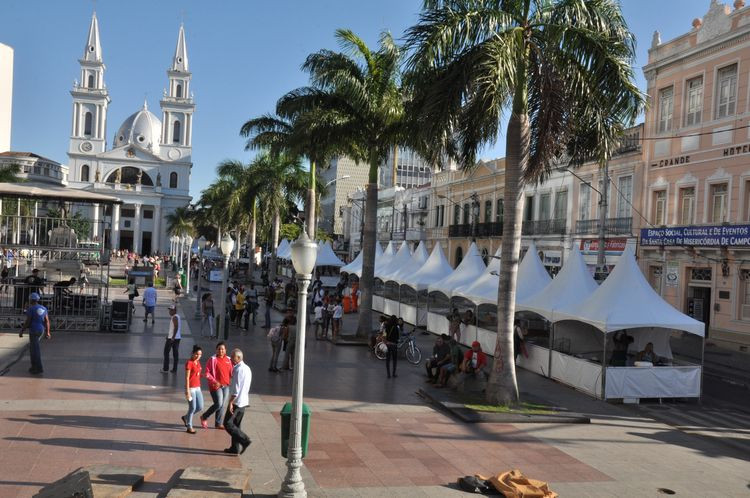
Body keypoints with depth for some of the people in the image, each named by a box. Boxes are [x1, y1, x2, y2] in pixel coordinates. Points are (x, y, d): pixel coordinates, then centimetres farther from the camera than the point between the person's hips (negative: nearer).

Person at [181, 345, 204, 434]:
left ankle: (185, 417, 32)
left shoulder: (198, 362, 10)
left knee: (200, 407, 9)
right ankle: (189, 427, 15)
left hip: (198, 388, 8)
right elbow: (187, 378, -16)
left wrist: (199, 386, 17)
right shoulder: (189, 363, -14)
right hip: (191, 388, -8)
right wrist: (187, 391, -19)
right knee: (192, 408, -1)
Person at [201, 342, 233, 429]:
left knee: (222, 405, 11)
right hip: (216, 385, -5)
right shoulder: (213, 359, -9)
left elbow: (231, 372, 17)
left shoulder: (228, 360, 7)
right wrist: (214, 381, -17)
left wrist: (231, 381, 2)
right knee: (218, 404, -9)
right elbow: (207, 373, -9)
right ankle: (204, 417, 12)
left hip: (226, 385, 6)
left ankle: (218, 423, 23)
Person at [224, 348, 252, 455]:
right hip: (244, 401, 9)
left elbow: (236, 388, -21)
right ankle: (235, 448, 16)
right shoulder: (247, 368, 13)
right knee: (236, 424, 14)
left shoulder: (238, 369, -17)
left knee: (228, 424, -4)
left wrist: (230, 402, -19)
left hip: (237, 401, -9)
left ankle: (244, 440, -10)